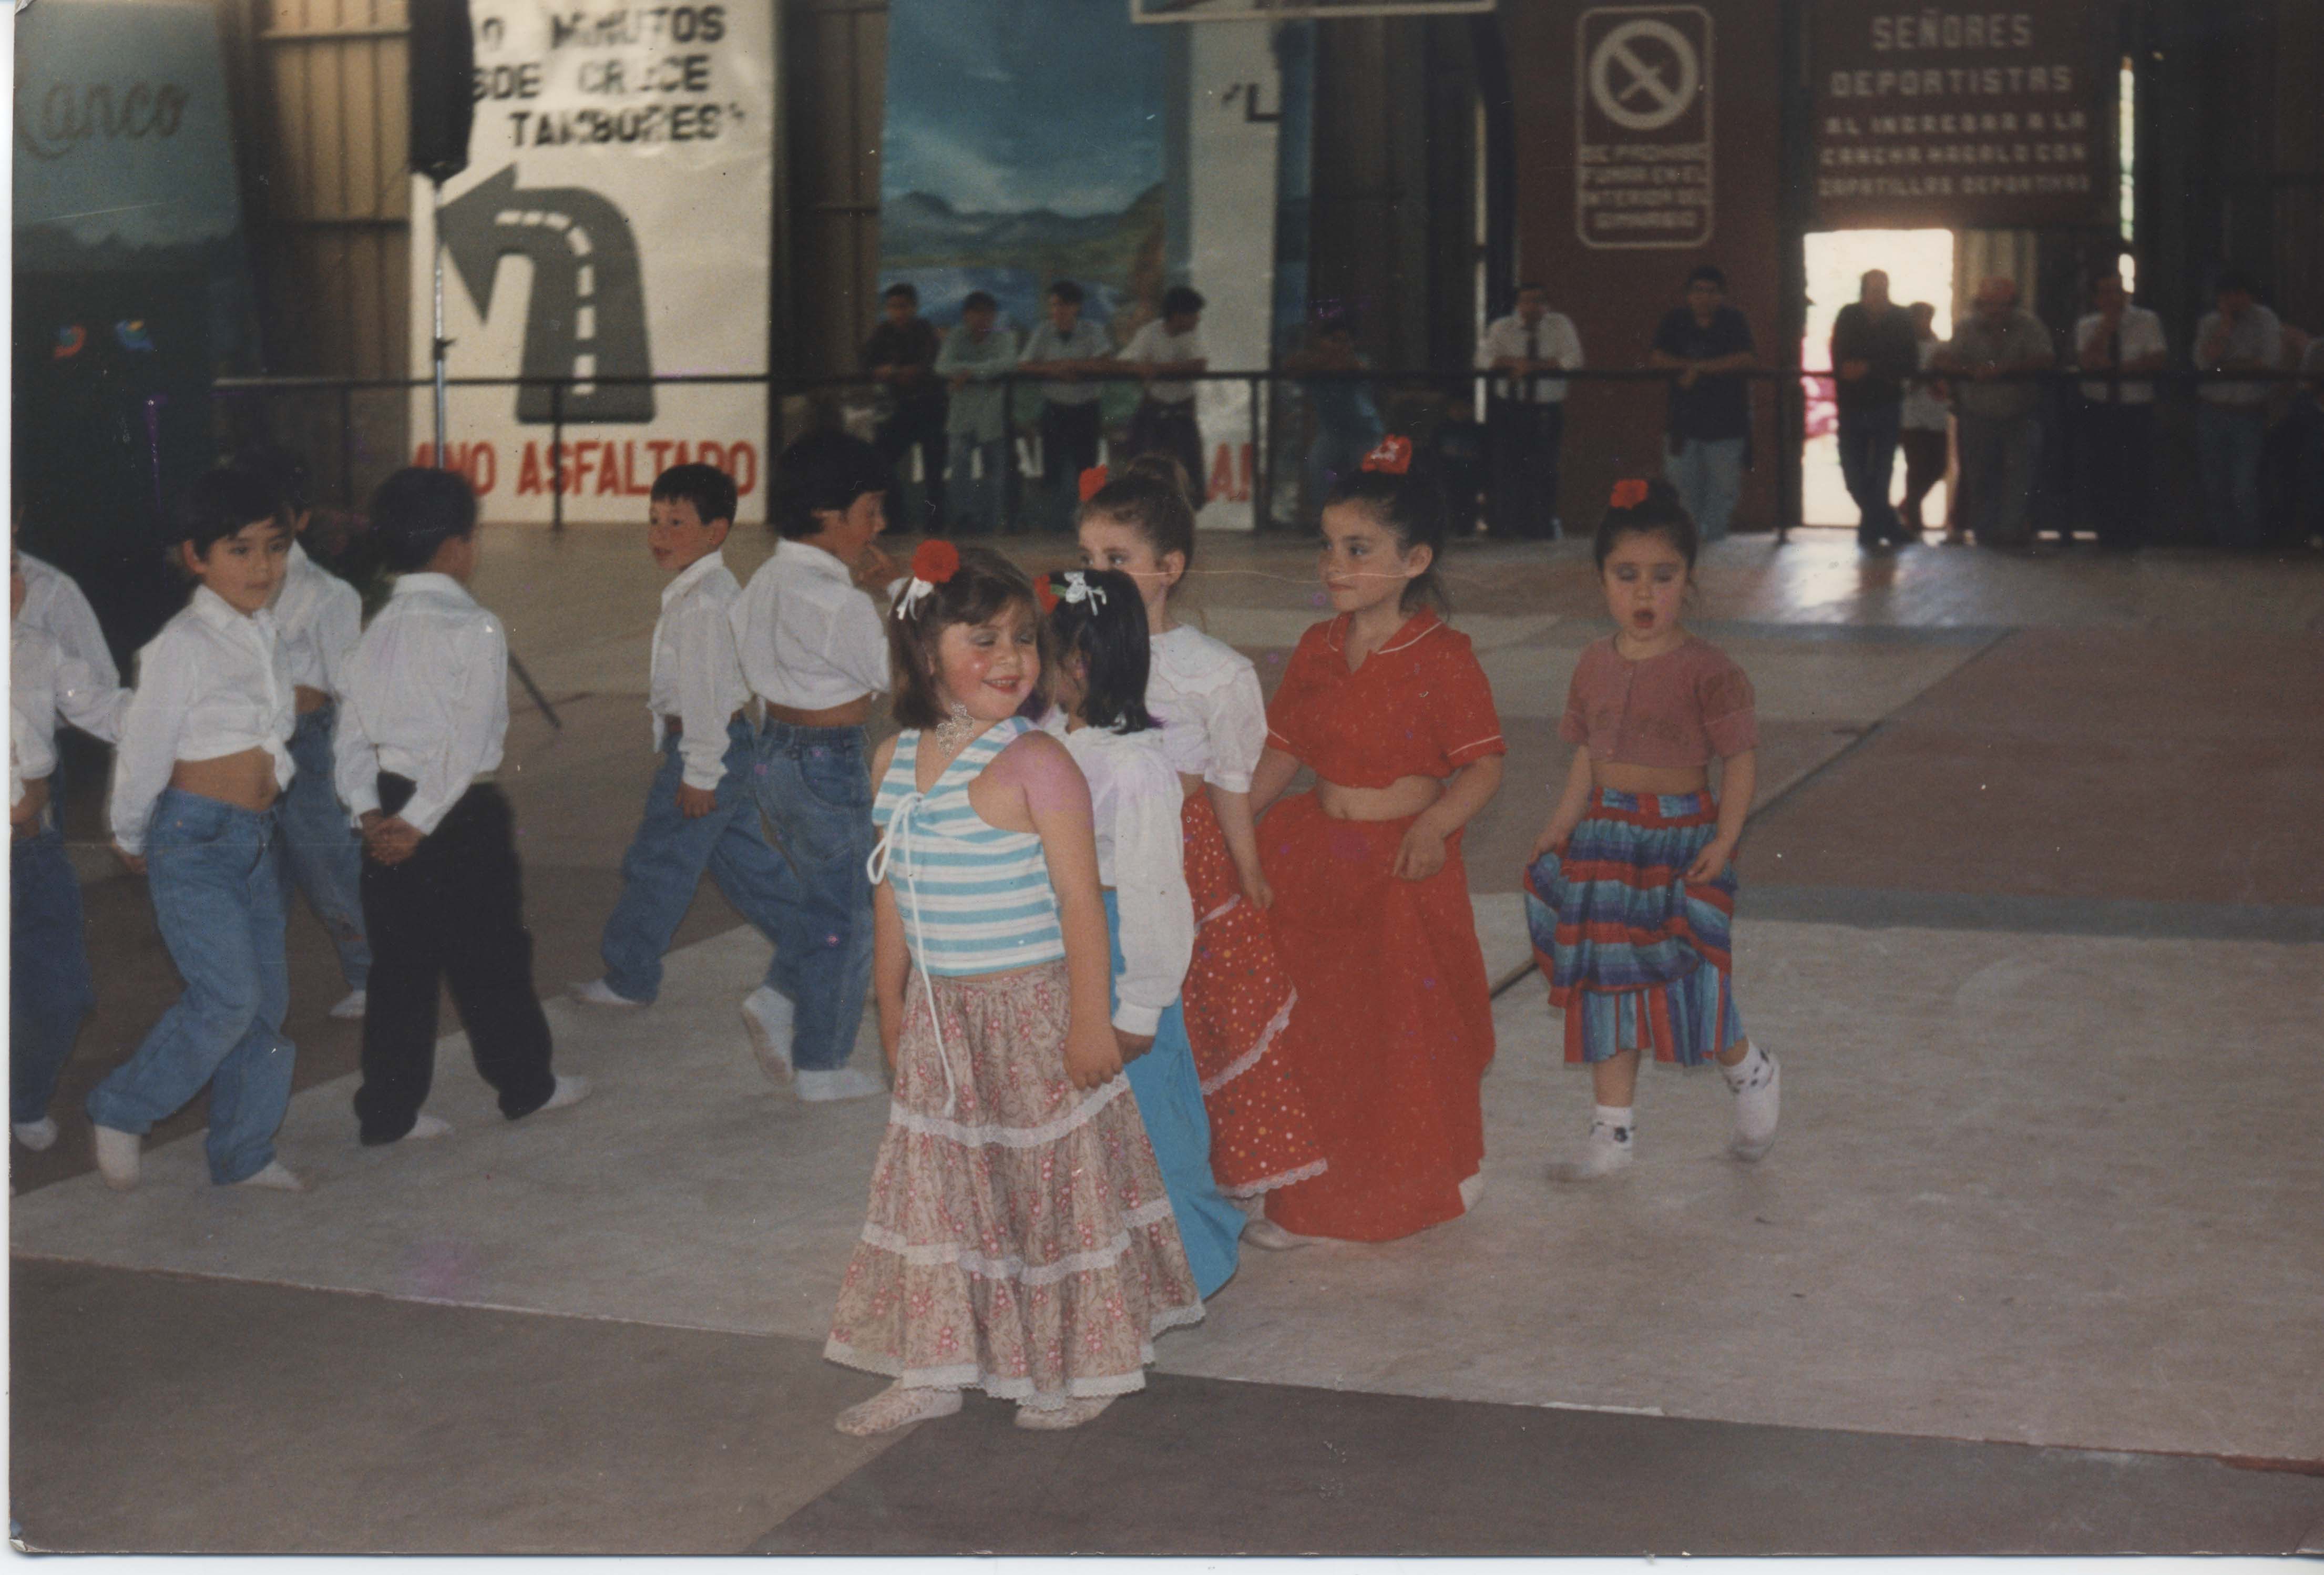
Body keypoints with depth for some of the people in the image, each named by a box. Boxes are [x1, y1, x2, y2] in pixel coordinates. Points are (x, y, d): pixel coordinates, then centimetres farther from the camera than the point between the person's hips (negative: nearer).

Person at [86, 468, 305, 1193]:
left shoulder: (265, 634, 9)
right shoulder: (182, 646, -14)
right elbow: (143, 751, -7)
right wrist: (129, 838, 3)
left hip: (258, 837, 8)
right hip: (195, 839, -8)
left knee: (268, 998, 9)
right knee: (228, 996, -14)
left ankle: (244, 1151, 20)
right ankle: (120, 1112, 5)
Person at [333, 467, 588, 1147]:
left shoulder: (378, 631, 8)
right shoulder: (473, 628, -12)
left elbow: (351, 736, 5)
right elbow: (471, 740, -19)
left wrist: (370, 811, -1)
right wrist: (421, 822, -17)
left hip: (392, 813, 6)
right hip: (463, 812, -6)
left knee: (400, 963, 11)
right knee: (492, 954, 10)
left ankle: (387, 1112, 14)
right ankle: (525, 1084, 26)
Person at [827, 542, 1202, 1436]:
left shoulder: (1033, 764, -16)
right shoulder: (896, 760, 4)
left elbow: (1080, 900, -16)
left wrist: (1089, 1019, -18)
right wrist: (892, 1002, 18)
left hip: (1033, 1010, -6)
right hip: (940, 1019, 6)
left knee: (1053, 1186, 5)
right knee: (935, 1185, 12)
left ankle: (1083, 1369, 21)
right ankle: (934, 1370, 25)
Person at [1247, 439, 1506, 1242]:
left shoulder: (1442, 657, -13)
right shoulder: (1317, 649, 5)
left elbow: (1485, 763, -13)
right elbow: (1284, 748, 12)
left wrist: (1434, 825, -27)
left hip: (1404, 861, -5)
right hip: (1316, 850, 5)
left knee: (1413, 1017, 4)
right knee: (1319, 1016, 11)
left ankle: (1443, 1171, 26)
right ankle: (1321, 1175, 28)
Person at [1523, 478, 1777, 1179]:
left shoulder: (1707, 672, -11)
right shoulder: (1596, 664, 6)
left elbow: (1740, 759, -9)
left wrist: (1724, 840, -18)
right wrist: (1561, 826, 5)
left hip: (1680, 836, -6)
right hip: (1605, 837, 6)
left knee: (1684, 981, -4)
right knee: (1602, 981, 9)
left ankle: (1751, 1074, 27)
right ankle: (1614, 1131, 19)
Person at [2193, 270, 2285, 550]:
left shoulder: (2266, 321, 2)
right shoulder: (2209, 323, 10)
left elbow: (2270, 364, -9)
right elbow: (2204, 361, -7)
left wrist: (2225, 365, -5)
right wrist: (2226, 324, -7)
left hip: (2249, 414, -3)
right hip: (2211, 412, 3)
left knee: (2244, 492, -7)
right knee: (2214, 491, 3)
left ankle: (2248, 552, 4)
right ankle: (2223, 549, 12)